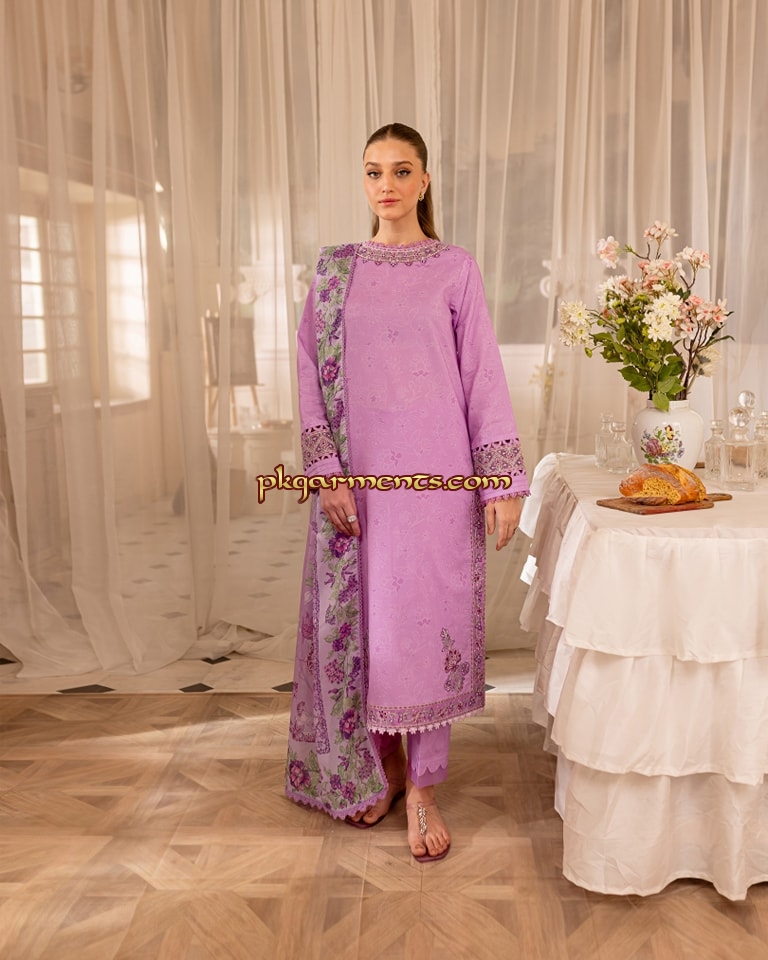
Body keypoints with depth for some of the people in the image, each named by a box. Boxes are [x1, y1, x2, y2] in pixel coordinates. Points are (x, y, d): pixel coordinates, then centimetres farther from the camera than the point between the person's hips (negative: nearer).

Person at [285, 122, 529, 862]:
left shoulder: (456, 269, 3)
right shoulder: (334, 269, 8)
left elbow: (484, 376, 0)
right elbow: (313, 372, 5)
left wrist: (502, 480, -5)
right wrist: (326, 468, -6)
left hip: (433, 469, -2)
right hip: (356, 471, 2)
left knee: (426, 616, 0)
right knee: (359, 614, 8)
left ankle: (422, 788, 13)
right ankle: (379, 764, 27)